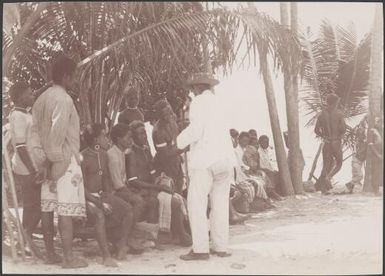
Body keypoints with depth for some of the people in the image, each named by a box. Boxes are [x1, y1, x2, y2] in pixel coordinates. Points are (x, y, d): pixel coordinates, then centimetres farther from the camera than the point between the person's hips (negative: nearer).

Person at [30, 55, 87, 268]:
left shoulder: (41, 98, 13)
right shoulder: (63, 99, -14)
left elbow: (35, 130, 8)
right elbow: (57, 134, -20)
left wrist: (41, 158, 3)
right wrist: (57, 162, -17)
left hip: (49, 161, 9)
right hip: (64, 160, -9)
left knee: (47, 206, 10)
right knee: (66, 209, -8)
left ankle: (50, 253, 18)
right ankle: (69, 257, -6)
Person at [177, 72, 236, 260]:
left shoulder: (198, 102, -2)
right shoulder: (218, 103, 18)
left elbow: (196, 129, -14)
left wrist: (181, 142, 0)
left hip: (205, 159, -7)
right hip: (226, 158, 7)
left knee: (196, 203, -4)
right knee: (220, 203, 11)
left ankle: (200, 249, -9)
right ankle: (221, 247, 13)